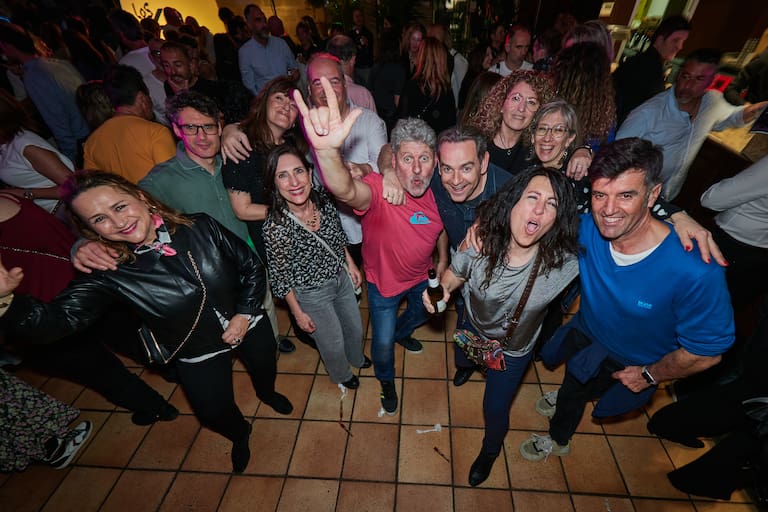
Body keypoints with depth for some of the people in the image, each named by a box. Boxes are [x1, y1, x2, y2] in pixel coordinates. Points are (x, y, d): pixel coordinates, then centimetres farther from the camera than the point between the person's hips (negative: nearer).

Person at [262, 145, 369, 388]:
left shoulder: (322, 199, -16)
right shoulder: (275, 227, -31)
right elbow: (280, 277, -18)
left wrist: (351, 264, 9)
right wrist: (298, 313, -9)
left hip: (341, 278, 5)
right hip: (312, 294, -5)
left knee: (355, 327, 26)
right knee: (333, 342, 18)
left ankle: (356, 358, 62)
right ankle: (341, 375, 55)